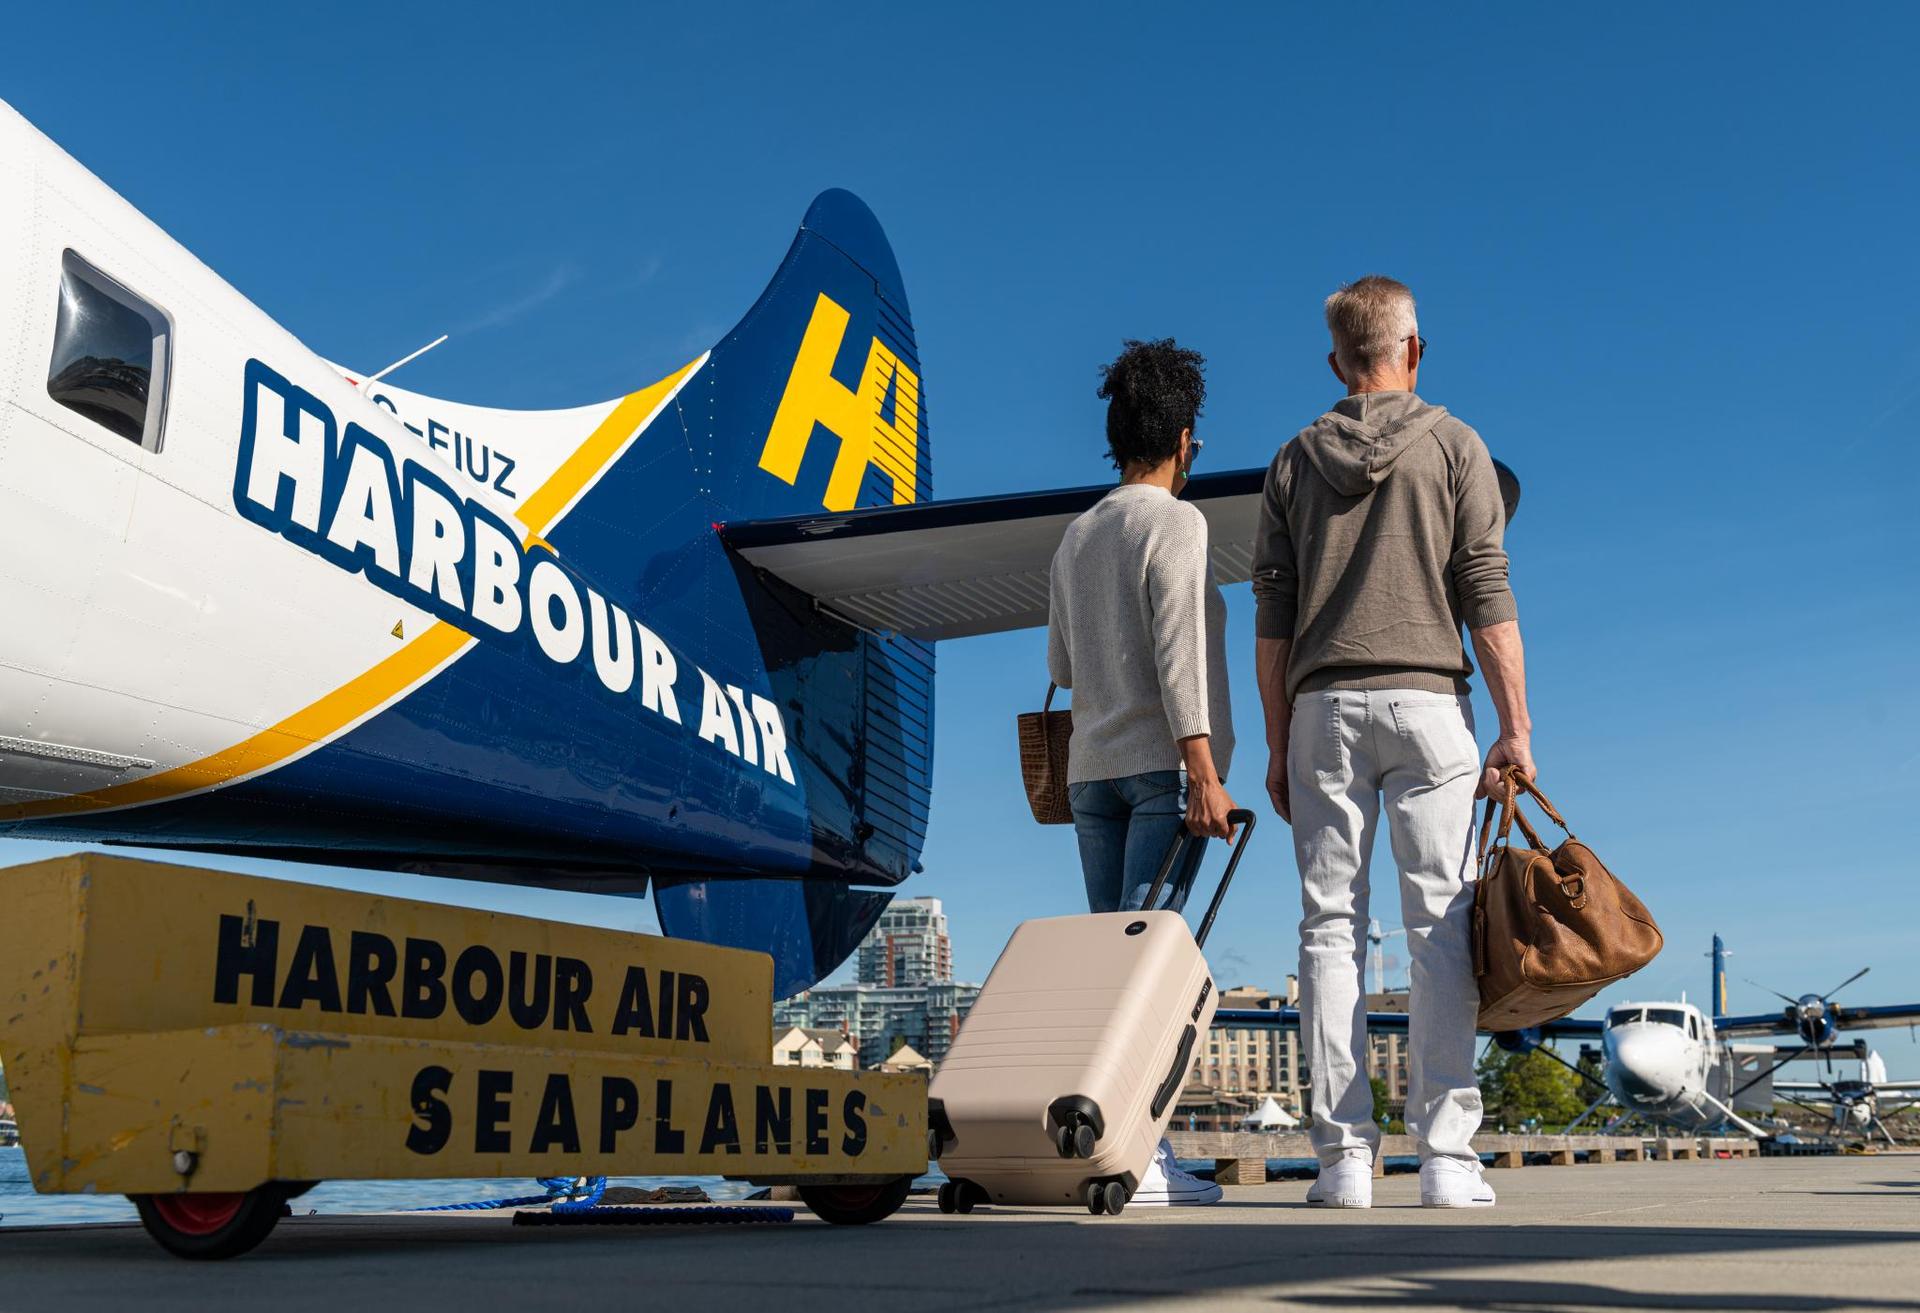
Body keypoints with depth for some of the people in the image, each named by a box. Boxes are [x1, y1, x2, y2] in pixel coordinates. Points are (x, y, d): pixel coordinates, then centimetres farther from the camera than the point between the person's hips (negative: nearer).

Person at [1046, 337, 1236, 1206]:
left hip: (1091, 766, 7)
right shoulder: (1175, 522, -4)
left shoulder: (1075, 537, 16)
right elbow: (1178, 654, -14)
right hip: (1162, 764, -6)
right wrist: (1204, 772, -17)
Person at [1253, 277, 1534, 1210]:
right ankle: (1447, 1156, -4)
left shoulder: (1295, 461, 12)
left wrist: (1276, 746, 11)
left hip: (1323, 707, 2)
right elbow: (1486, 597, -2)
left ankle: (1345, 1155, -2)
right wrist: (1516, 727, -1)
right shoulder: (1453, 446, 6)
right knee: (1439, 924, -2)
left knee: (1330, 925, 1)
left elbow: (1272, 617, 8)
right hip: (1426, 698, -2)